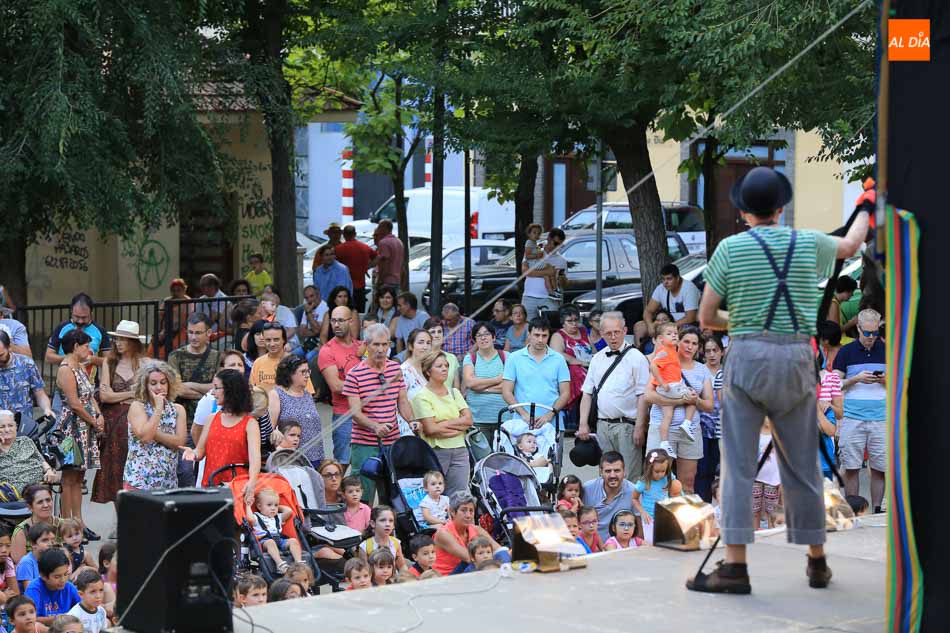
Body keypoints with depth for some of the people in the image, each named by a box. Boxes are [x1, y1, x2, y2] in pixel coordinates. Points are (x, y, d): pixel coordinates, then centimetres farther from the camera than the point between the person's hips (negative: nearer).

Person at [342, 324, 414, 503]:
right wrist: (375, 426, -29)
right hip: (364, 444, -5)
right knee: (363, 497, -5)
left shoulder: (396, 368, 8)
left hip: (392, 441, 5)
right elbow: (355, 412, -12)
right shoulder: (355, 374, -8)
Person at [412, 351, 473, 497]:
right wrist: (458, 426, -6)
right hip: (436, 451, -5)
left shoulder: (454, 392, 15)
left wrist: (443, 424, -7)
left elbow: (468, 420, 4)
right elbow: (430, 429, -12)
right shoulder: (422, 396, -3)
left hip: (459, 451, 5)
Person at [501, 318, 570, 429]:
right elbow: (507, 392, 4)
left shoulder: (558, 359, 8)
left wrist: (550, 414, -9)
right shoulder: (514, 358, 7)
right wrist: (524, 413, -10)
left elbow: (565, 393, 7)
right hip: (522, 423, 0)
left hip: (552, 424, 0)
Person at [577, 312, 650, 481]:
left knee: (629, 477, -8)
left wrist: (639, 428, -15)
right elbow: (587, 393, 14)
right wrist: (583, 424, 5)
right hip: (603, 425, 5)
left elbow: (643, 396, -8)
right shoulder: (597, 359, 14)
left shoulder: (635, 357, -3)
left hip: (626, 425, -5)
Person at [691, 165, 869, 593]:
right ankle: (817, 562, 20)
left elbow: (706, 318, 1)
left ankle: (735, 567, -13)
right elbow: (850, 246, 32)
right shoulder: (806, 242, 8)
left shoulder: (730, 248, -1)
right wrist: (866, 212, 53)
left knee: (738, 466, -5)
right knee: (802, 466, 13)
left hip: (748, 357, -3)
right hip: (797, 361, 3)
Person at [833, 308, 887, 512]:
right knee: (851, 468, -2)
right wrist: (857, 379, -11)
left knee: (880, 468, 1)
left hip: (880, 418, 2)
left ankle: (877, 511, 10)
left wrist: (885, 380, -6)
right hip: (852, 417, -2)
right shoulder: (846, 352, 4)